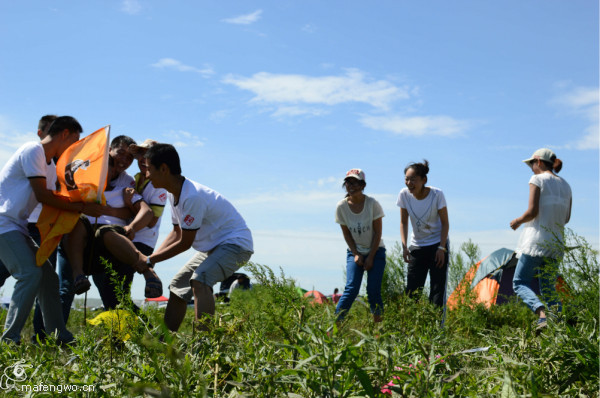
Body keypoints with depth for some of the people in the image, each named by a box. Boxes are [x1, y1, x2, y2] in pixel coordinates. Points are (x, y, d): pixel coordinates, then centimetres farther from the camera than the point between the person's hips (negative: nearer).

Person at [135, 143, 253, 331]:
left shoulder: (192, 197, -29)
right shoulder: (174, 194, 1)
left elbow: (185, 243, -22)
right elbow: (176, 233, 10)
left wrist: (150, 260, -13)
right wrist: (150, 258, -2)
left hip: (235, 243, -10)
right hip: (212, 246, 10)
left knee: (199, 279, -33)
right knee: (178, 285, 14)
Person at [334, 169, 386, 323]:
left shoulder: (372, 204, -15)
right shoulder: (342, 206, -9)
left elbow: (378, 232, -10)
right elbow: (346, 233, 0)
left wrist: (371, 257, -10)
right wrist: (356, 255, -7)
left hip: (376, 251, -1)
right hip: (354, 252, 1)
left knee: (373, 290, -9)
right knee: (351, 288, -13)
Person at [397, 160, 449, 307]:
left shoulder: (437, 194, -18)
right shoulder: (404, 194, -10)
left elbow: (445, 224, -8)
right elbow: (403, 223, 2)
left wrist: (441, 248, -16)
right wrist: (404, 246, -8)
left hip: (437, 246, -3)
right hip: (416, 247, 3)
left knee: (437, 290, -7)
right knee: (411, 291, -2)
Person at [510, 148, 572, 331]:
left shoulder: (538, 179, -6)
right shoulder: (565, 185, 15)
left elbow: (532, 212, -14)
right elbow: (566, 218, 16)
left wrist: (518, 221, 3)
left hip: (536, 239, -7)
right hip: (556, 244, 7)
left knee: (520, 283, -1)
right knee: (549, 288, 12)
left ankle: (542, 313, -24)